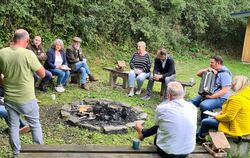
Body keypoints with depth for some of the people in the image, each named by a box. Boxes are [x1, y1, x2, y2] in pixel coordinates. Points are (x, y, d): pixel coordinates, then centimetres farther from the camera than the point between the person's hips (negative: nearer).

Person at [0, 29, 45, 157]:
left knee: (13, 126, 16)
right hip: (26, 99, -4)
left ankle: (16, 154, 28)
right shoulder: (28, 54, -20)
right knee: (35, 125, 15)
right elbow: (42, 74, -13)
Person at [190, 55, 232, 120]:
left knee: (203, 105, -33)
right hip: (207, 94, 8)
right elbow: (198, 73, 11)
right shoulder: (212, 71, 12)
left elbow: (225, 90, -21)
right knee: (192, 102, -6)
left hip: (220, 98, -8)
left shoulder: (225, 74, -13)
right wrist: (208, 69, -6)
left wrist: (211, 96, -26)